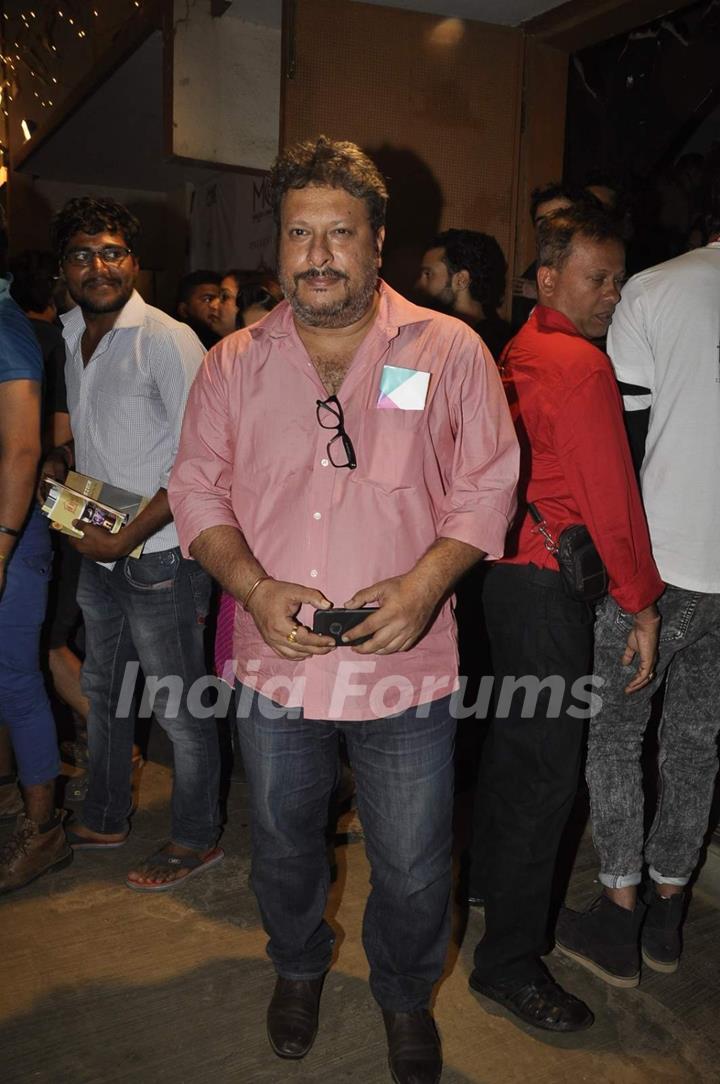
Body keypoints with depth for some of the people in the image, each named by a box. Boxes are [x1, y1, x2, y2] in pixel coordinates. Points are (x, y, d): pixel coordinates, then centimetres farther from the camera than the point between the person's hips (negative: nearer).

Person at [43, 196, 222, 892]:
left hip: (157, 555, -8)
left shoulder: (168, 341, -16)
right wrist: (59, 463, 3)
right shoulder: (72, 338, 9)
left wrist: (127, 538, -19)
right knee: (103, 690, 21)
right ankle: (103, 819, 40)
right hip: (97, 552, 8)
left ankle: (196, 839, 24)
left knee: (177, 706, 5)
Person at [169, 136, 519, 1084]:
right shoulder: (233, 363, 3)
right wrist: (255, 588, -13)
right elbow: (198, 491, 4)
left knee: (413, 872, 12)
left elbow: (486, 487, -3)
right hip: (275, 663, 2)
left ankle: (406, 995, 45)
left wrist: (425, 583, -19)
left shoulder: (448, 351, -4)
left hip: (406, 666, -2)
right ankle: (298, 969, 54)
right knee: (284, 847, 23)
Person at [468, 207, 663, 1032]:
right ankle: (509, 959, 8)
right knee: (546, 768, -3)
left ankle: (490, 876, 45)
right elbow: (611, 498, -17)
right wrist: (641, 605, -9)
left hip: (513, 572, 10)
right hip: (548, 588, -10)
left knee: (513, 737, 24)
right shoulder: (582, 365, -16)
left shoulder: (519, 354, 12)